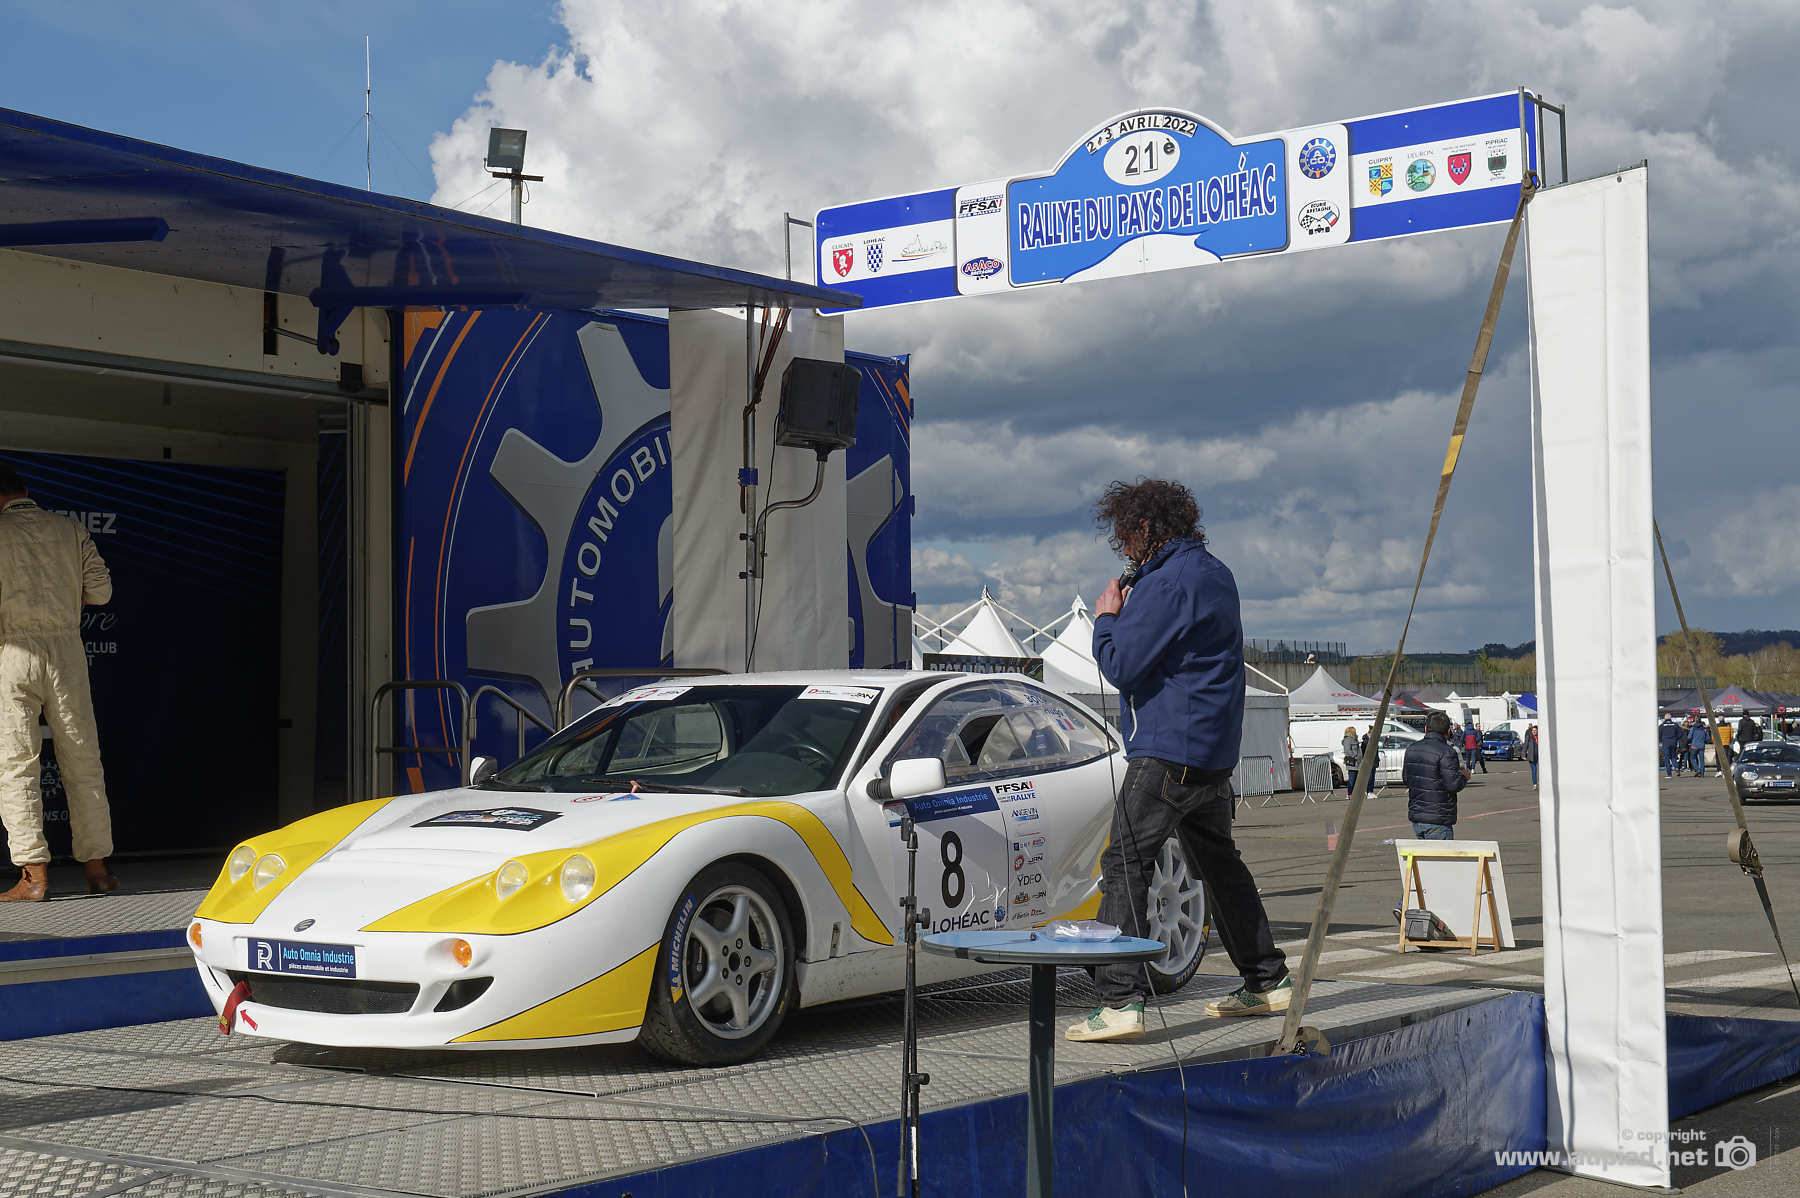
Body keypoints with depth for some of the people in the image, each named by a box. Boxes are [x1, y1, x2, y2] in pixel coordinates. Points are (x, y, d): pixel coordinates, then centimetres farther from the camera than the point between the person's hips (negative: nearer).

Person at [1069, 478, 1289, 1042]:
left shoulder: (1167, 583, -15)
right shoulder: (1216, 574, 17)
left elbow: (1121, 665, -18)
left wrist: (1106, 618, -1)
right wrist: (1127, 615, 12)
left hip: (1168, 752, -10)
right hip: (1215, 750, 10)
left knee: (1124, 864, -12)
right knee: (1219, 863, 21)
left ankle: (1121, 1000, -20)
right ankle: (1268, 980, 28)